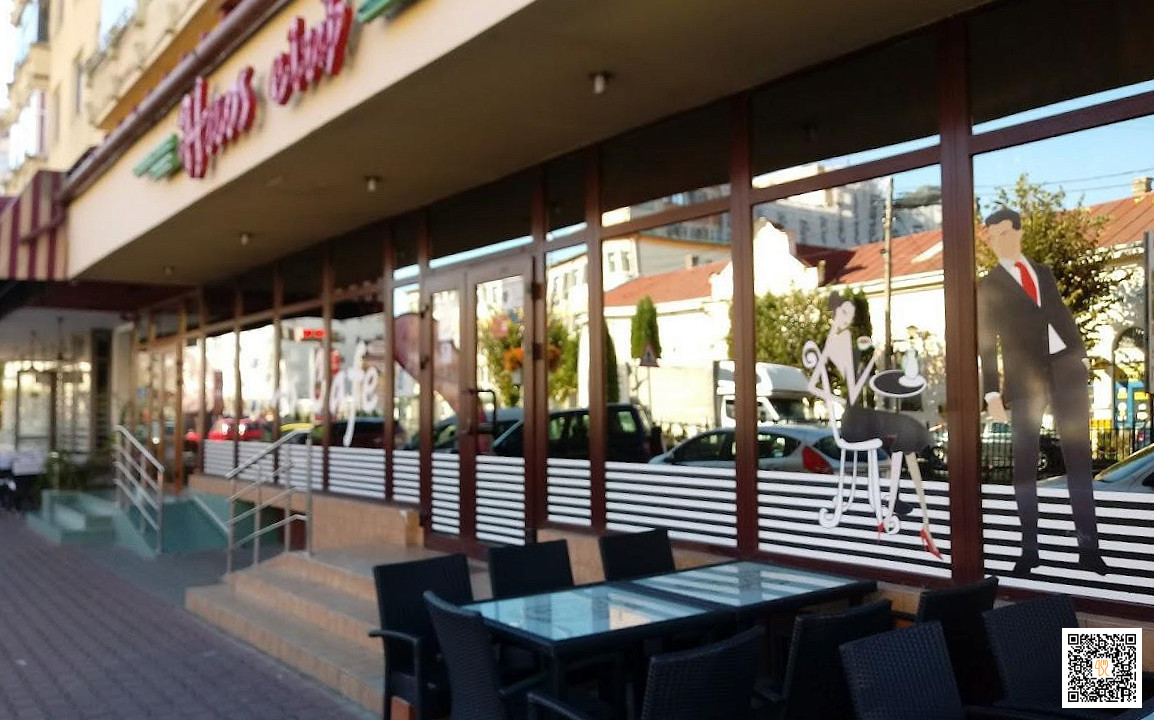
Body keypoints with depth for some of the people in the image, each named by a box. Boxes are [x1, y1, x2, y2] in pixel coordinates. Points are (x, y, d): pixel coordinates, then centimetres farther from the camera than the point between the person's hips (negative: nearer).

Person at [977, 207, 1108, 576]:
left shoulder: (1043, 272, 17)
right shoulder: (987, 287, 5)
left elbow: (1063, 314, 19)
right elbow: (986, 343, 1)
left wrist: (1081, 354, 8)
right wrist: (993, 394, -5)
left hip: (1066, 367, 3)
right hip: (1025, 376, -3)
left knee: (1078, 456, 3)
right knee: (1025, 461, 1)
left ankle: (1088, 546, 9)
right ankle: (1029, 548, 8)